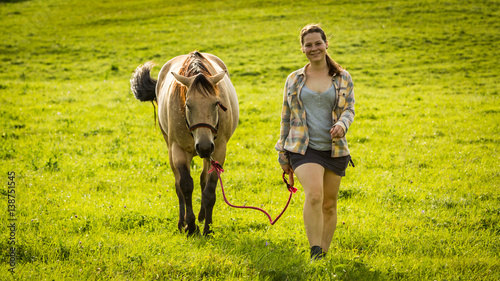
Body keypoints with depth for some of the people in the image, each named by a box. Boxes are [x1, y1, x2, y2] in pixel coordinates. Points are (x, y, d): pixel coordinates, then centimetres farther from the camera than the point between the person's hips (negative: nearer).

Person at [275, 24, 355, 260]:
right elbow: (286, 117, 13)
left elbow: (349, 109, 0)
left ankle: (324, 254, 22)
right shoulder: (294, 79, 9)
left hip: (334, 150, 2)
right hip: (304, 148, -2)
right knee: (314, 194, -24)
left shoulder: (342, 78, 8)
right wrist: (283, 155, 11)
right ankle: (315, 254, -24)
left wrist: (342, 125, -24)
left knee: (329, 204, 8)